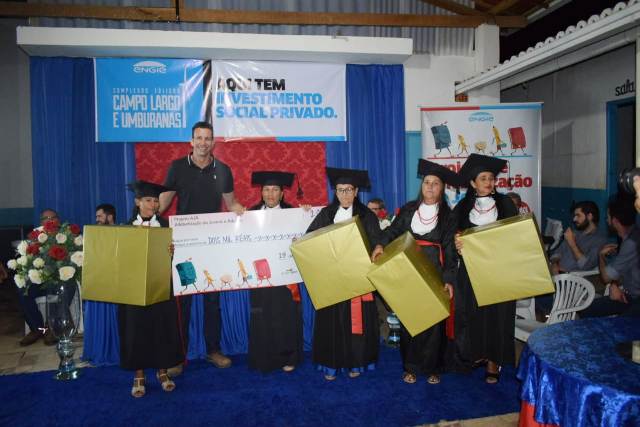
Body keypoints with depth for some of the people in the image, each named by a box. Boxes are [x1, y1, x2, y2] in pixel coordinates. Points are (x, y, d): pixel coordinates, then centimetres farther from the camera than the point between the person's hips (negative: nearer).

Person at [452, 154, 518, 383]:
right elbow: (454, 236, 5)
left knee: (497, 313, 3)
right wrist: (456, 244, -17)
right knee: (473, 312, 2)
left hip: (499, 270, 0)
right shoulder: (462, 207, 3)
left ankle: (494, 360, 15)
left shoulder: (505, 204, 2)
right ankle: (477, 353, 21)